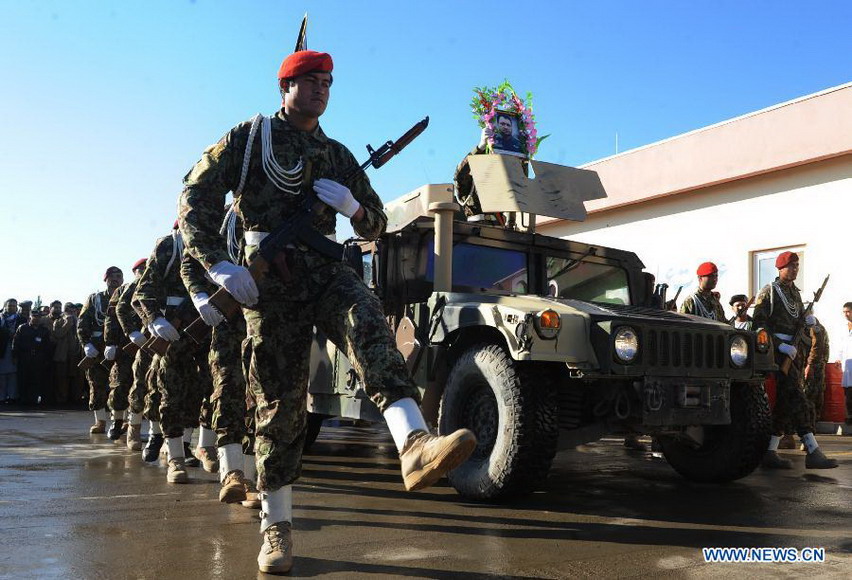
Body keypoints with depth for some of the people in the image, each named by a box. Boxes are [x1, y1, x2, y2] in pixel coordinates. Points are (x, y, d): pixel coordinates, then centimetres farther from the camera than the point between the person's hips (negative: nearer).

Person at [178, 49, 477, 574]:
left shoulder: (339, 156, 19)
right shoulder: (249, 138, 8)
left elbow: (376, 227, 19)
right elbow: (196, 197, 0)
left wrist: (353, 206, -5)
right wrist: (219, 264, -14)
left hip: (325, 270, 3)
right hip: (270, 279, -2)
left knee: (371, 324, -31)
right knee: (280, 401, -2)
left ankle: (415, 446, -52)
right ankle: (277, 528, 10)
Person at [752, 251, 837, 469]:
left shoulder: (795, 293, 20)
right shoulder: (768, 292, -4)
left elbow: (799, 321, 23)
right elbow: (760, 324, -11)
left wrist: (808, 321, 0)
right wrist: (780, 346, -19)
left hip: (795, 351, 8)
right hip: (777, 351, -8)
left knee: (784, 402, 5)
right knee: (796, 398, -15)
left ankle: (770, 452, 8)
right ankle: (813, 452, -19)